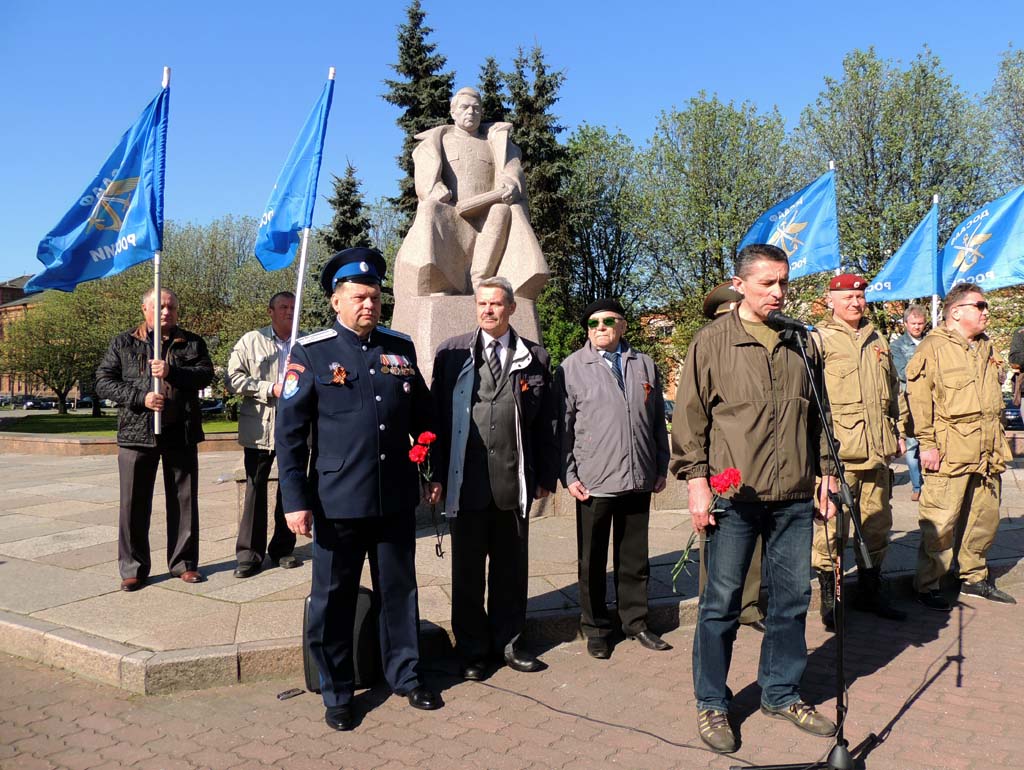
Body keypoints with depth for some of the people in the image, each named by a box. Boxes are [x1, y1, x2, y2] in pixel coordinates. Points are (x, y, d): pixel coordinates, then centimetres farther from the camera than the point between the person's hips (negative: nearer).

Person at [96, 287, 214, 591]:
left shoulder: (192, 343, 9)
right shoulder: (123, 343, 8)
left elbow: (206, 373, -5)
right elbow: (104, 382, 1)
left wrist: (171, 372, -21)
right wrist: (140, 398, -13)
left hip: (181, 434, 1)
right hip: (136, 433, -1)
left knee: (184, 500, 7)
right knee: (134, 503, 3)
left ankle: (184, 562, 19)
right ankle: (133, 568, 14)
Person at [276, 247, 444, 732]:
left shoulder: (401, 349, 7)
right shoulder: (310, 353, -5)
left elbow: (422, 417, 14)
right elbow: (289, 432, -6)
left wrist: (434, 474, 12)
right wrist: (295, 500, -10)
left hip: (397, 501, 4)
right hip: (338, 504, -3)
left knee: (399, 591, 16)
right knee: (333, 600, 9)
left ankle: (404, 675, 34)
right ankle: (336, 694, 27)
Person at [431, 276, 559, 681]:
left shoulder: (535, 358, 5)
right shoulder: (451, 352, 3)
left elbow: (546, 423, 7)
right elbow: (436, 414, 3)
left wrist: (546, 476, 5)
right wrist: (438, 473, -1)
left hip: (515, 481, 1)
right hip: (466, 480, -1)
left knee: (511, 566, 13)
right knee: (467, 568, 9)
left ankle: (508, 642, 29)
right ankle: (472, 649, 24)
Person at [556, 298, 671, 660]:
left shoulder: (644, 365, 10)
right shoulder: (572, 368, 0)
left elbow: (658, 421, 13)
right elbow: (563, 425, -2)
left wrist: (662, 468, 10)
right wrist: (568, 475, -6)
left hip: (638, 480, 3)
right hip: (593, 481, -3)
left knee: (634, 558, 14)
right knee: (592, 561, 8)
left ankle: (635, 621, 28)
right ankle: (596, 628, 22)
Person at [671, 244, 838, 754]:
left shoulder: (800, 342, 10)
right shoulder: (712, 341, -3)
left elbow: (818, 413, 18)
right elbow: (689, 416, -4)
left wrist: (825, 472, 14)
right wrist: (696, 479, -9)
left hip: (795, 498, 5)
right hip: (734, 495, -4)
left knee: (792, 597, 13)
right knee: (722, 601, 4)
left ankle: (781, 693, 31)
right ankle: (711, 704, 19)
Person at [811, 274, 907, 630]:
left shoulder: (877, 340, 19)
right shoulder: (820, 340, -3)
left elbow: (892, 388, 27)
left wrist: (896, 431, 22)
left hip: (877, 449, 7)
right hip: (838, 450, -7)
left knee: (878, 523, 13)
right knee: (833, 523, -4)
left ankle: (870, 590, 28)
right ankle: (829, 597, 8)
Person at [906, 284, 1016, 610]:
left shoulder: (985, 347, 18)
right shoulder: (933, 347, -7)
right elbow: (918, 399, -13)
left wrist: (999, 443, 23)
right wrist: (927, 443, -17)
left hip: (987, 454, 8)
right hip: (950, 453, -8)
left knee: (984, 516, 14)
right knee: (941, 521, -5)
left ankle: (974, 577, 30)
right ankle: (928, 584, 7)